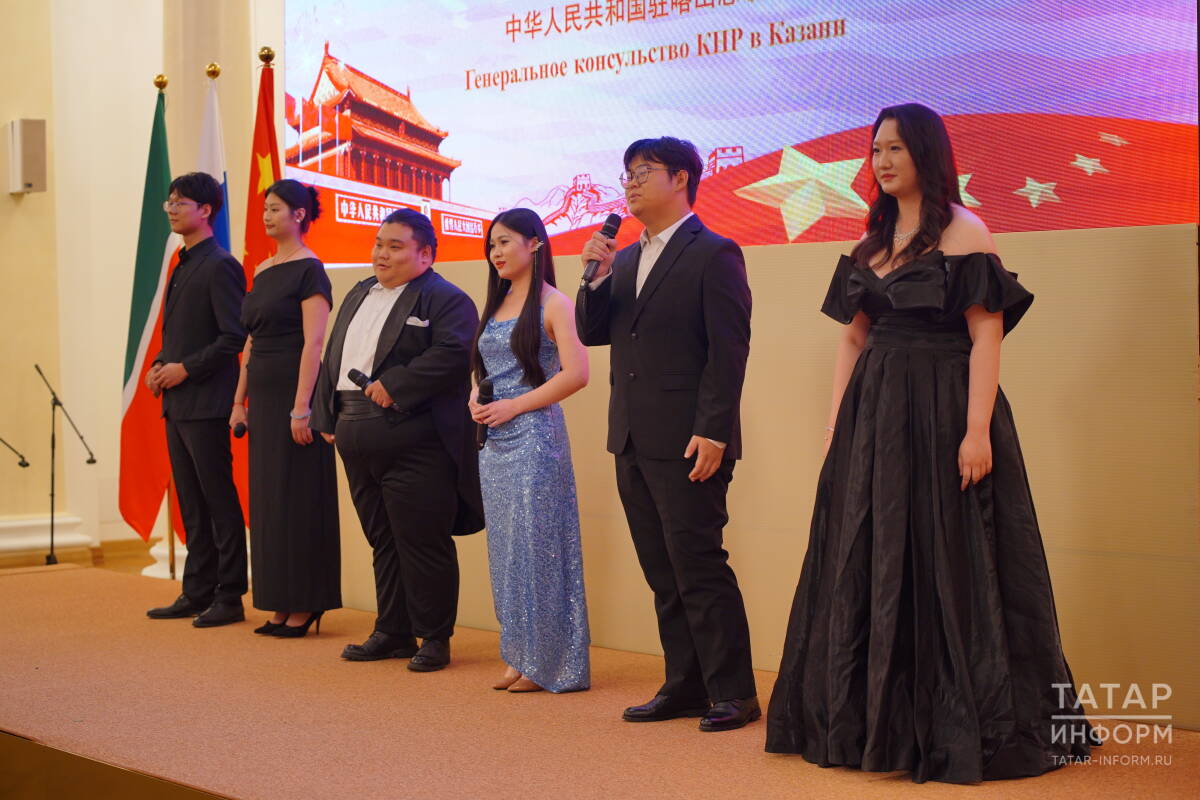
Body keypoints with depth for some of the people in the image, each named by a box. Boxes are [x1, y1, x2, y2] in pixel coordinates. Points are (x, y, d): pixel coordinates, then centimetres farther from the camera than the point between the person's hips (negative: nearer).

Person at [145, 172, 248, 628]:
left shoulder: (220, 266, -11)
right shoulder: (182, 267, 17)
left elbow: (234, 337, -16)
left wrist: (185, 369, -16)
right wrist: (160, 366, 7)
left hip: (205, 403, -9)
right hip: (177, 403, 9)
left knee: (219, 502, -3)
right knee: (191, 505, 13)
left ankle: (229, 598, 2)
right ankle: (197, 593, 19)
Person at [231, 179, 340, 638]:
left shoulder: (309, 270, -10)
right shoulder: (262, 272, 15)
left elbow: (313, 342, -16)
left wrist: (301, 407, -21)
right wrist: (239, 401, 13)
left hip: (294, 392, -8)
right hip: (263, 394, 8)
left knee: (298, 497, -4)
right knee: (268, 498, 9)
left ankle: (305, 605, 3)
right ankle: (282, 605, 16)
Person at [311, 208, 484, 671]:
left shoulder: (445, 300, -6)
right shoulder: (359, 296, 20)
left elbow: (453, 355, -21)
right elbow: (331, 359, 22)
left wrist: (394, 385, -21)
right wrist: (326, 417, 14)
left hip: (413, 441, -8)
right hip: (359, 442, 8)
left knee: (423, 543, -3)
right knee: (383, 542, 14)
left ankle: (434, 638, 7)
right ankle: (393, 633, 23)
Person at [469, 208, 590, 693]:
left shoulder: (553, 304, -7)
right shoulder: (496, 306, 16)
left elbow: (575, 374, -16)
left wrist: (513, 406, -16)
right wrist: (476, 399, 1)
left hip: (533, 435, -7)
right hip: (493, 440, 7)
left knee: (535, 544, -5)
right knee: (505, 548, 8)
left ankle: (549, 663, 4)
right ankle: (520, 657, 16)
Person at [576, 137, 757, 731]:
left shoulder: (713, 255, -7)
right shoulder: (625, 260, 17)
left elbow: (729, 351, -12)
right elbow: (591, 333, 14)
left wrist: (712, 433, -18)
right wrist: (597, 279, -3)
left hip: (687, 442, -8)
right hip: (632, 439, 8)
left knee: (699, 567, -6)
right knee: (663, 573, 11)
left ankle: (732, 692, 2)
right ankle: (685, 685, 19)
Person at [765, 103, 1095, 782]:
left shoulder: (963, 233, -6)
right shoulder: (874, 241, 14)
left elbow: (986, 337, -13)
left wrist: (977, 432, -21)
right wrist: (837, 424, 8)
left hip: (943, 411, -7)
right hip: (874, 415, 7)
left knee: (948, 564, -3)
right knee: (867, 565, 9)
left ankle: (963, 729, 6)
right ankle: (877, 721, 21)